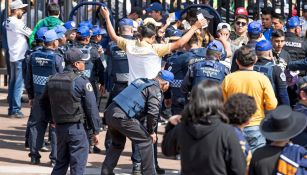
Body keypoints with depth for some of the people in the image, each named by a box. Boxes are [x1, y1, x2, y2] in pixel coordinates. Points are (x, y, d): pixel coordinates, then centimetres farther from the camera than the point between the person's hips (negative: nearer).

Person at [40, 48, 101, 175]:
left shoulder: (52, 80, 7)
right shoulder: (82, 81, -13)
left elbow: (43, 102, 17)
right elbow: (92, 108, -12)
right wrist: (95, 131, -5)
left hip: (59, 127, 6)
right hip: (76, 127, -6)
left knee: (61, 162, 18)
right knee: (78, 164, 0)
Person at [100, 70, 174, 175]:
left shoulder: (142, 81, 23)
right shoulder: (155, 89, -3)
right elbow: (153, 112, -14)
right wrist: (151, 132, -2)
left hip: (110, 112, 8)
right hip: (123, 117, -8)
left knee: (117, 143, 28)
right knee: (146, 141, 2)